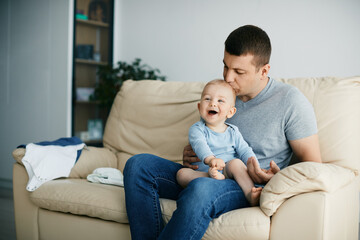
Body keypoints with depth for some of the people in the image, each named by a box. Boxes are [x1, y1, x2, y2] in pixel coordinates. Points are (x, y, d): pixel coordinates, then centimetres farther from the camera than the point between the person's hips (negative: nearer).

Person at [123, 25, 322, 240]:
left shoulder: (291, 102, -6)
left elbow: (314, 167, -3)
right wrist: (190, 154, 2)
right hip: (207, 176, 6)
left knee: (203, 188, -40)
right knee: (138, 165, -12)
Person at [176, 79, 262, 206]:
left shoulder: (233, 131, 14)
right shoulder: (197, 129, 3)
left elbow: (245, 150, 6)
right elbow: (199, 145, -18)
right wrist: (210, 159, -42)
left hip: (228, 172, 1)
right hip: (202, 172, -1)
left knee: (235, 163, -29)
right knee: (181, 173, -26)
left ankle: (251, 195, -39)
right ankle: (211, 176, -44)